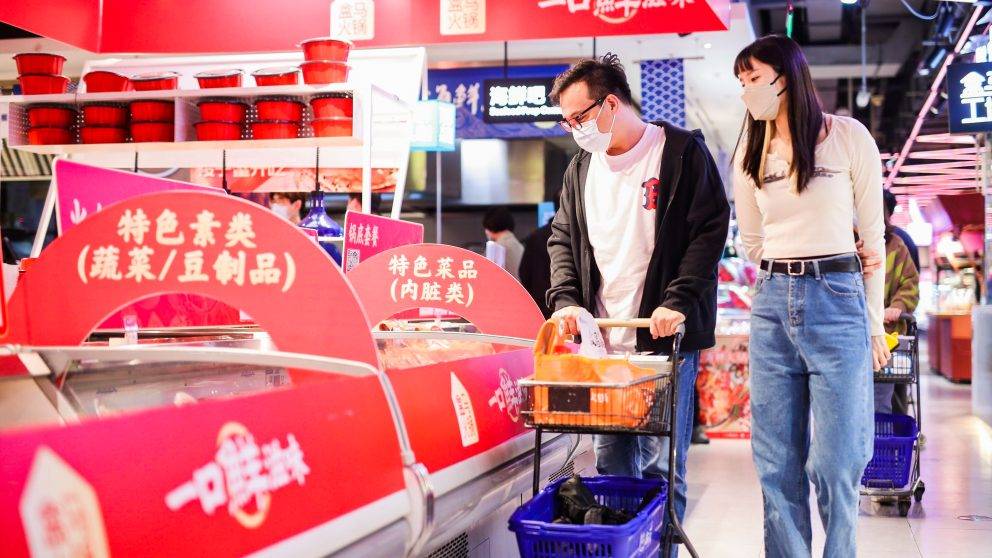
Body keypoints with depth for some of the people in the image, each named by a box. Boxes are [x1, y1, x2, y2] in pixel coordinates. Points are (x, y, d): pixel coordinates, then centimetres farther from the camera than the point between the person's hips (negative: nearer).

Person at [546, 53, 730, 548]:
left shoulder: (682, 152, -3)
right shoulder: (581, 168, 15)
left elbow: (710, 229, -7)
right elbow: (562, 238, 18)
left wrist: (678, 302, -16)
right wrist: (565, 300, 1)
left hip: (664, 337, -5)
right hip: (601, 341, 5)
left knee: (661, 465, -2)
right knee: (610, 465, 9)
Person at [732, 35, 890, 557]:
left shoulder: (848, 136, -1)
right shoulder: (750, 152, 10)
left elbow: (873, 235, 2)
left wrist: (874, 320, 2)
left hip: (838, 300, -4)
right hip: (772, 304, 4)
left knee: (835, 460, -3)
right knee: (777, 462, 5)